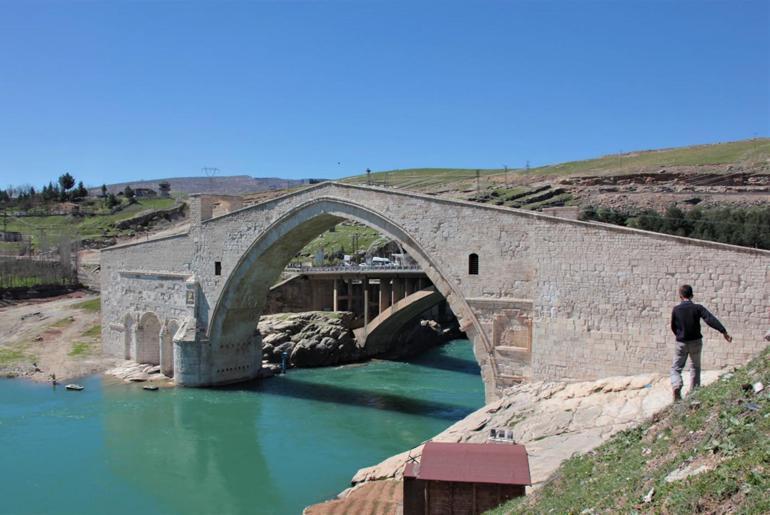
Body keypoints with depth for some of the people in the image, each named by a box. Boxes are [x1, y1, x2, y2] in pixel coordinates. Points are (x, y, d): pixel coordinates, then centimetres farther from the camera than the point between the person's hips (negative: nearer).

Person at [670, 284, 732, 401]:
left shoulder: (676, 309, -8)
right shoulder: (698, 308, -8)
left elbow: (673, 327, 1)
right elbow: (711, 319, -20)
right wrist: (723, 331, -24)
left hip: (681, 343, -1)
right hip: (696, 342, 1)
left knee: (676, 368, 6)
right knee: (695, 367, 19)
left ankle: (676, 386, -20)